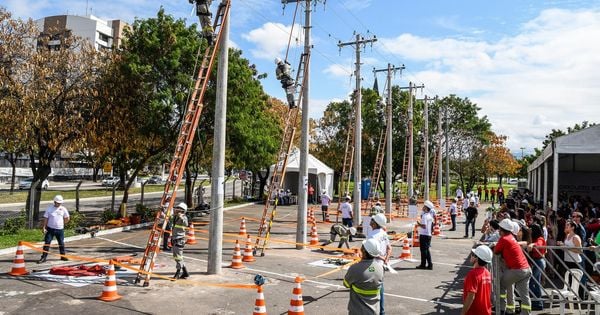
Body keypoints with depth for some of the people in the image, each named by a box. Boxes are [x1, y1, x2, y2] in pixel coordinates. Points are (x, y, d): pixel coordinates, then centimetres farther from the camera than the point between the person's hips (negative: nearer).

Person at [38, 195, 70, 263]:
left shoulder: (63, 209, 0)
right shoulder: (49, 209, -5)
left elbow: (67, 218, 13)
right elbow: (45, 219, -5)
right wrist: (43, 227, -10)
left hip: (60, 229, 2)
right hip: (50, 229, -2)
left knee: (61, 243, 11)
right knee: (47, 243, -2)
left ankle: (63, 256, 24)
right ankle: (43, 257, 4)